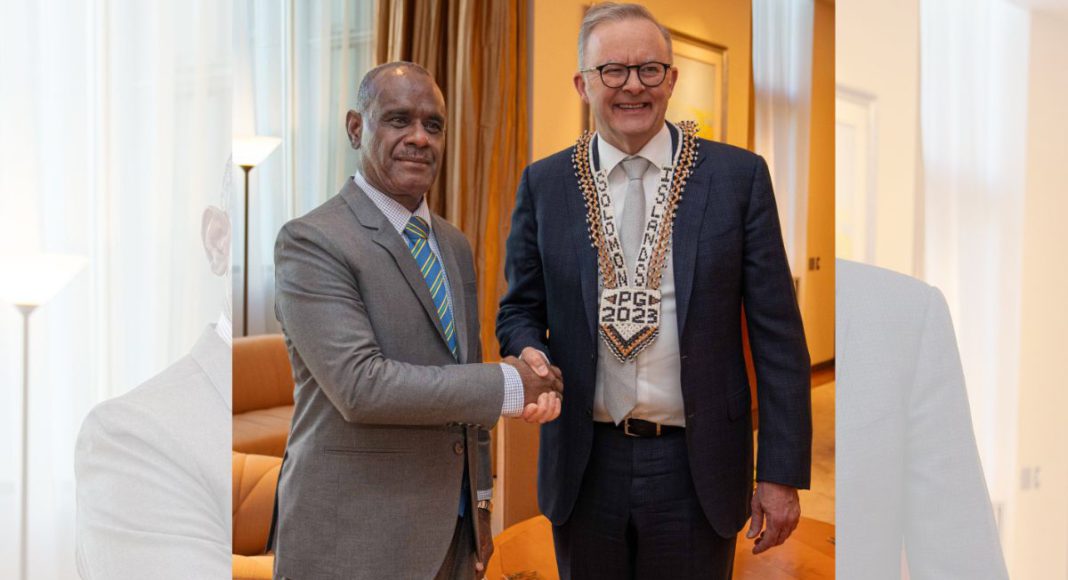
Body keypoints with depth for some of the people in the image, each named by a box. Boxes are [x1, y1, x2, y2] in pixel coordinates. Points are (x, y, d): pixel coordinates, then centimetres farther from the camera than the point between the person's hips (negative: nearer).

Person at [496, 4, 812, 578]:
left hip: (696, 468, -1)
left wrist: (781, 473, -5)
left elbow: (777, 336, -3)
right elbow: (520, 309, 9)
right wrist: (529, 354, -14)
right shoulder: (543, 184, 1)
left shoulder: (738, 175, -3)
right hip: (585, 465, 2)